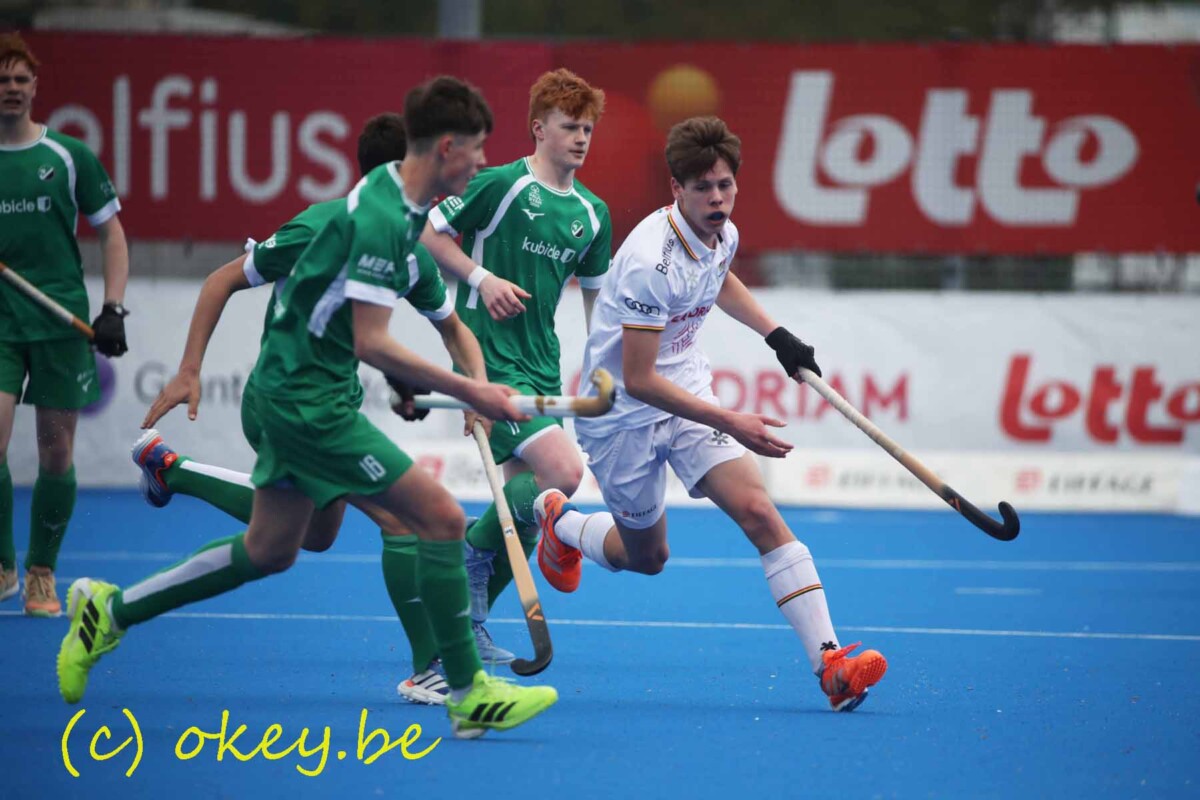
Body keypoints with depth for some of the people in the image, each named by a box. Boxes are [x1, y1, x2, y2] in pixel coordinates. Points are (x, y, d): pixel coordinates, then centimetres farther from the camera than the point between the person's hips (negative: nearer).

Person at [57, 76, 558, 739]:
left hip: (296, 386, 10)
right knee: (441, 516, -11)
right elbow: (371, 344, -26)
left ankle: (110, 610, 26)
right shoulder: (380, 218, -23)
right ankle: (470, 695, -6)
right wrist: (469, 392, -25)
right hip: (308, 395, -10)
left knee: (270, 550, 17)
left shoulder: (401, 204, 8)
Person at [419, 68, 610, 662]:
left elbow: (594, 292, 21)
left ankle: (466, 623, 20)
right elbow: (430, 234, -4)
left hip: (542, 369, 7)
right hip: (491, 363, -7)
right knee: (563, 472, -22)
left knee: (527, 508, 7)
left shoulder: (592, 213, 10)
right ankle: (472, 552, 0)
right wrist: (482, 278, -16)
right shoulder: (501, 185, -9)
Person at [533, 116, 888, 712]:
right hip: (622, 412, -6)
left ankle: (829, 661, -25)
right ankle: (559, 520, 45)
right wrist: (730, 424, -31)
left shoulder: (723, 234, -5)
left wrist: (776, 335, 15)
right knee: (645, 557, 11)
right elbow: (638, 380, -29)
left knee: (758, 512, -16)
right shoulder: (652, 262, -30)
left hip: (690, 395, 6)